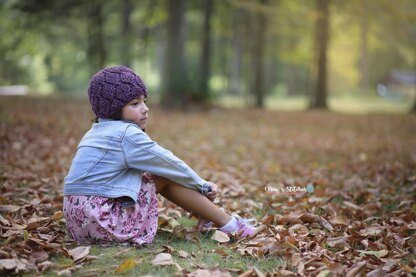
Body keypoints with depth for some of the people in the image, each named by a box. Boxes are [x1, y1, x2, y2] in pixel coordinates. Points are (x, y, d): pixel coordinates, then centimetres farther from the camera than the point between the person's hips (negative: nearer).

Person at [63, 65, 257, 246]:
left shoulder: (99, 131, 17)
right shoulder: (127, 135, -13)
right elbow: (171, 164, -4)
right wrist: (203, 186, 12)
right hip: (102, 221, -9)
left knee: (161, 172, 14)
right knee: (165, 177, -3)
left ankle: (208, 216, 18)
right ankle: (227, 223, 2)